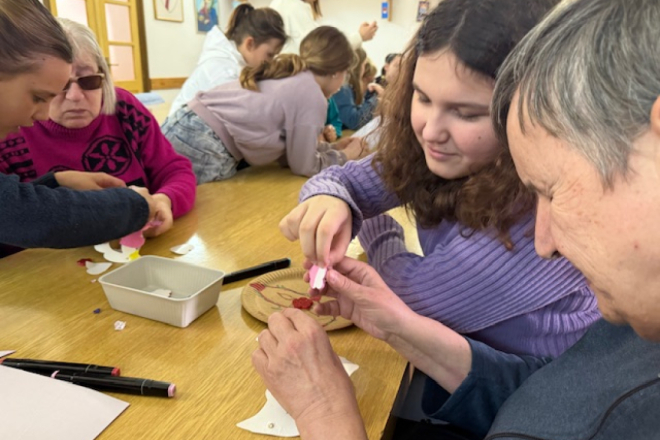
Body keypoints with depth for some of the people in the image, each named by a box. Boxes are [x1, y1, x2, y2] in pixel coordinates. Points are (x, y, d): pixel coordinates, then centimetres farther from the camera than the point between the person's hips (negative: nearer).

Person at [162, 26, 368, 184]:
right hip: (203, 151, -9)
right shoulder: (313, 97, -9)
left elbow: (288, 146, 20)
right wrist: (343, 156, 14)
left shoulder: (285, 71, 16)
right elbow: (304, 165, 0)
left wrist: (331, 147, 25)